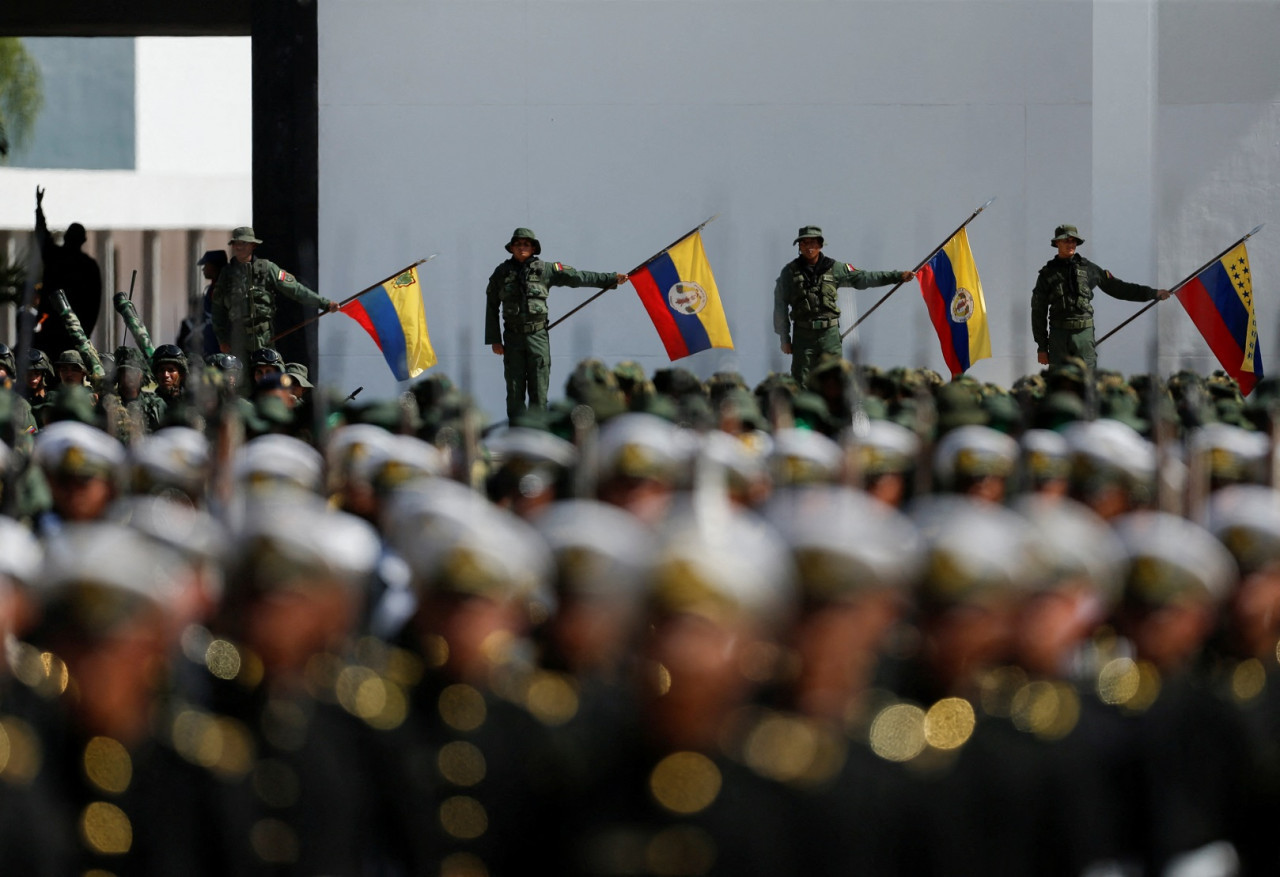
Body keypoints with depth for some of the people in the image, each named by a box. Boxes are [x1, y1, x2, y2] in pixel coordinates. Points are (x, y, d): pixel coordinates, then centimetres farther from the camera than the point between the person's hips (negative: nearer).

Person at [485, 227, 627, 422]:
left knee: (539, 390, -2)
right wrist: (494, 339, 3)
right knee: (515, 391, 0)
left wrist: (612, 279, 5)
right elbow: (491, 307, 8)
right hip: (513, 338, 0)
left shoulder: (545, 270, 3)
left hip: (538, 335, 0)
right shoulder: (501, 273, 4)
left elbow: (577, 277, 5)